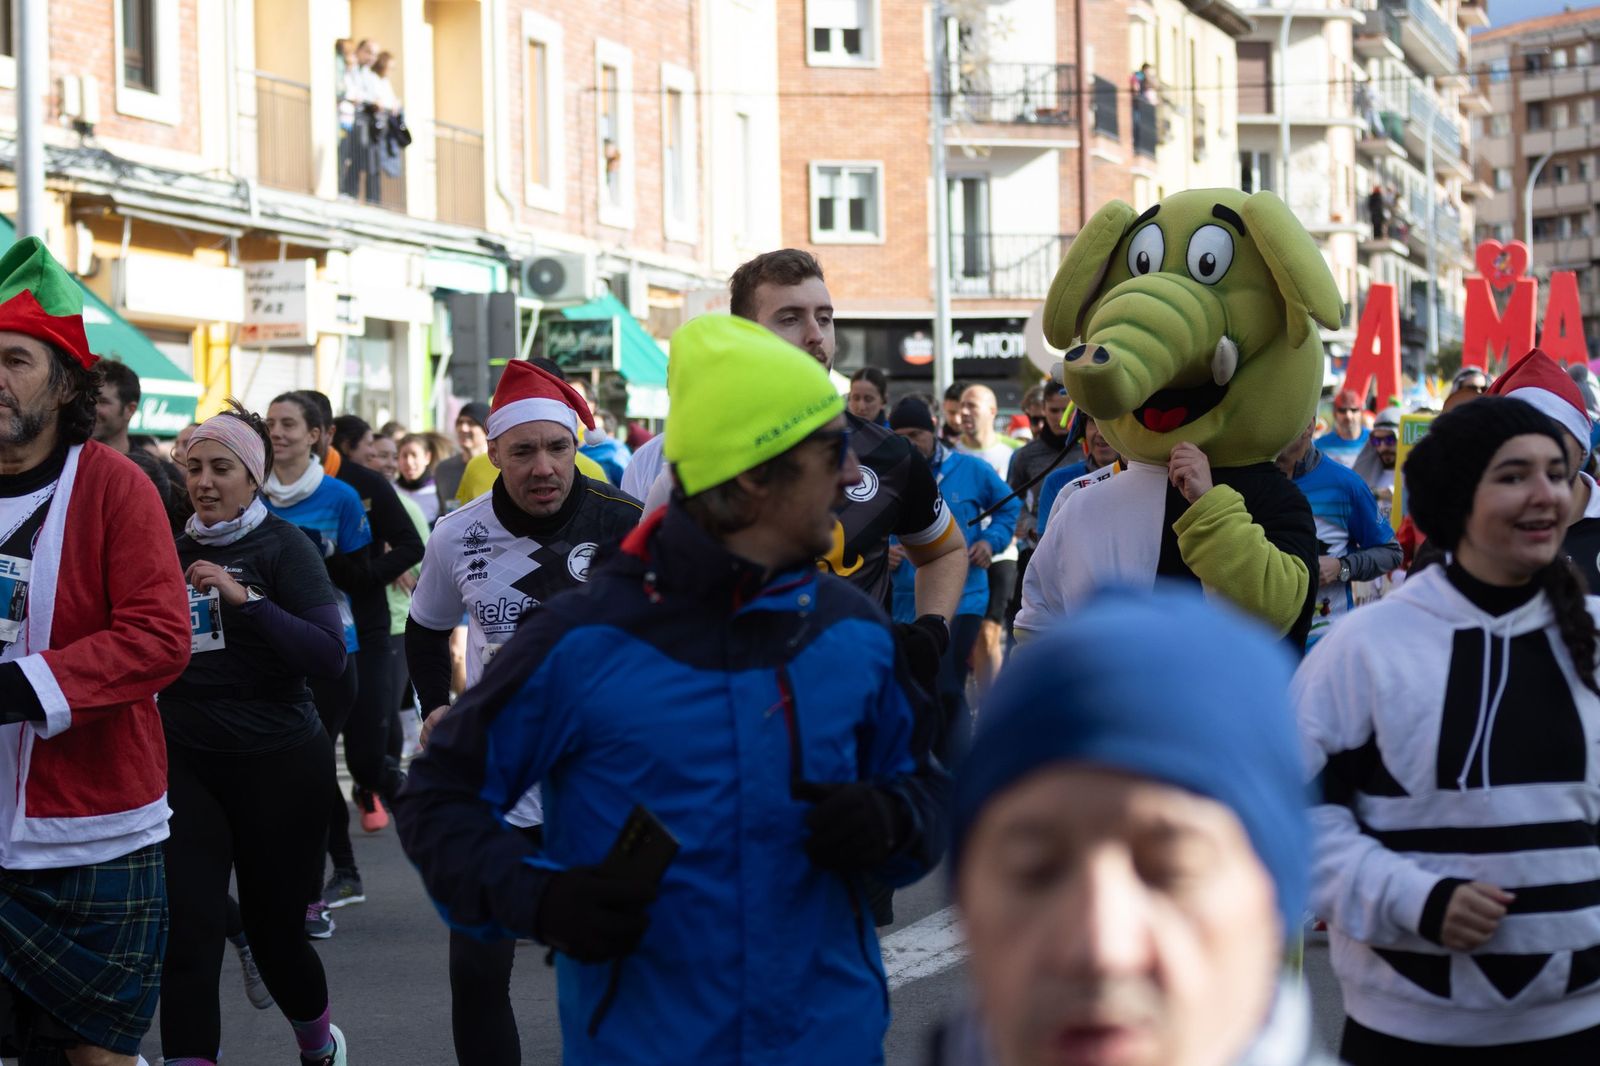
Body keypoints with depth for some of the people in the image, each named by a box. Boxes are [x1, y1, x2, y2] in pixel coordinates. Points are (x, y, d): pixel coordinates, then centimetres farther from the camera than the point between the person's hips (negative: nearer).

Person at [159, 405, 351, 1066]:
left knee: (273, 929, 8)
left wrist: (246, 598, -26)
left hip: (278, 763, -3)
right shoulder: (178, 552, 8)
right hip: (186, 759, 3)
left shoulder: (282, 546, -6)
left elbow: (330, 655, -18)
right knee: (189, 927, -13)